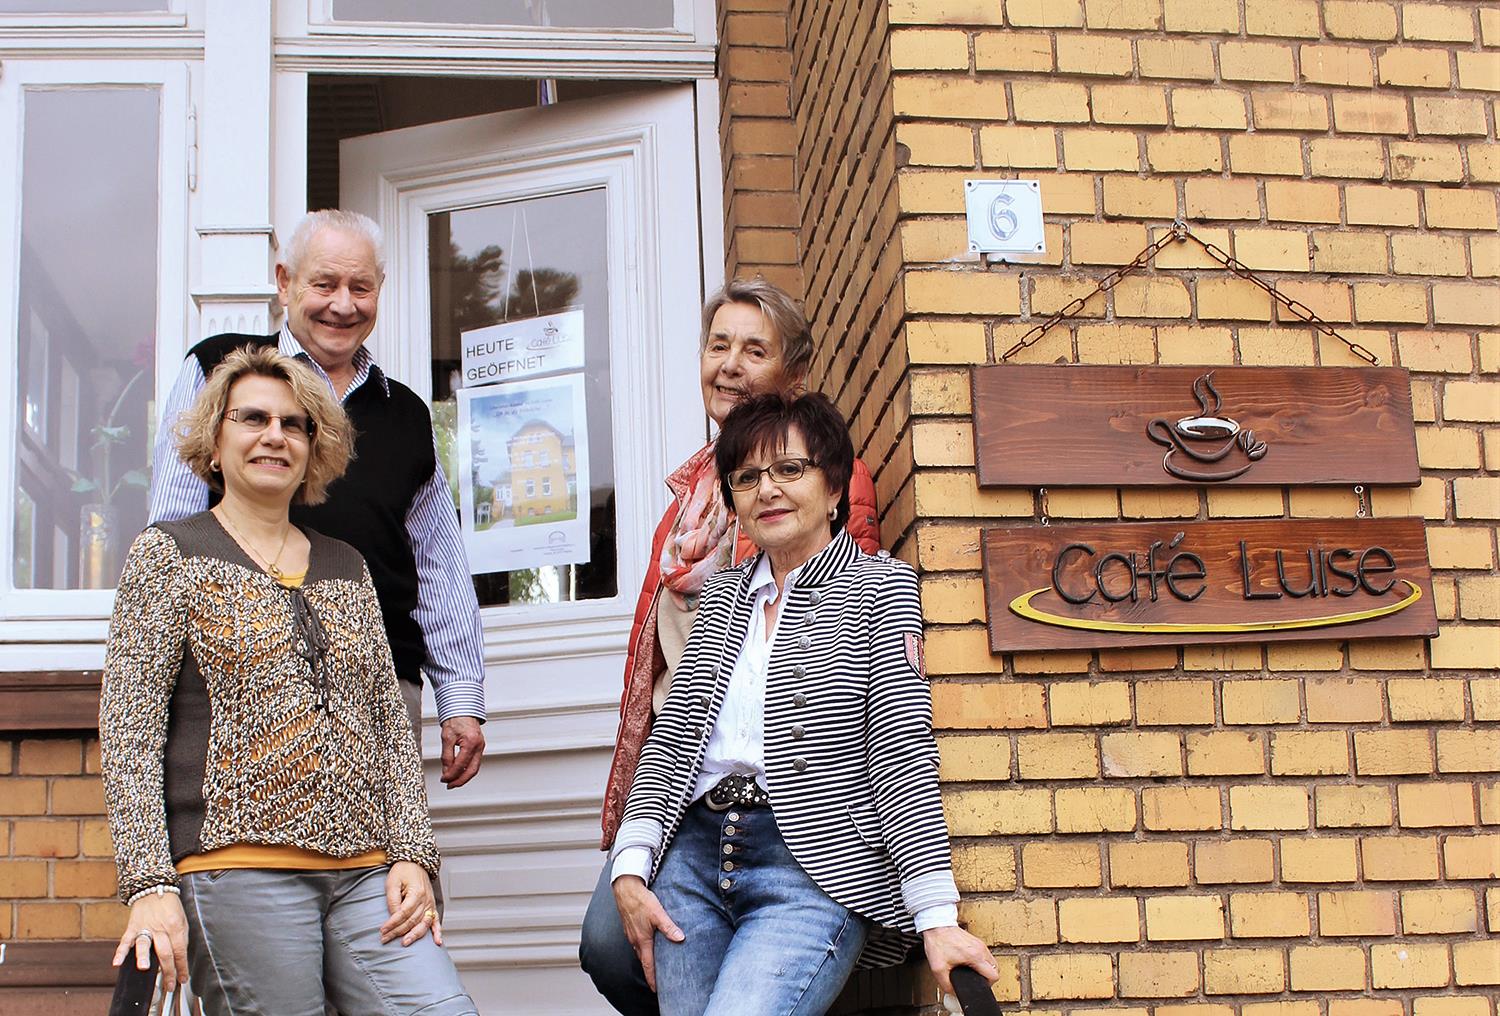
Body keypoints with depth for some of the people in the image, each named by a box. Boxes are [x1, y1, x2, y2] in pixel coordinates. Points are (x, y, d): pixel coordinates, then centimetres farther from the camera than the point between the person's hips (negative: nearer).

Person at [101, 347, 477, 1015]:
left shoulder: (346, 568, 20)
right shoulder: (168, 554, 7)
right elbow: (128, 729, -1)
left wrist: (412, 854, 6)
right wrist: (149, 883, -10)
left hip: (364, 875, 4)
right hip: (238, 870, -4)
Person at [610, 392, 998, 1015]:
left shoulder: (879, 587, 5)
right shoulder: (723, 596, 19)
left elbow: (902, 751, -4)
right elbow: (671, 734, 14)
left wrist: (938, 917, -12)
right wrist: (631, 865, -1)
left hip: (814, 868, -5)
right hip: (694, 852, 5)